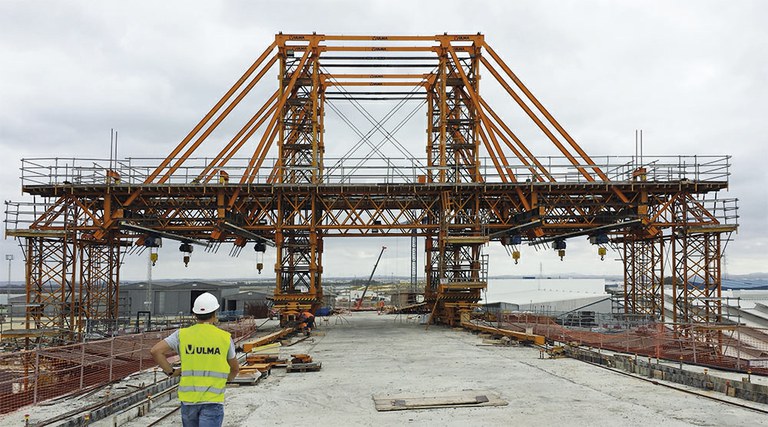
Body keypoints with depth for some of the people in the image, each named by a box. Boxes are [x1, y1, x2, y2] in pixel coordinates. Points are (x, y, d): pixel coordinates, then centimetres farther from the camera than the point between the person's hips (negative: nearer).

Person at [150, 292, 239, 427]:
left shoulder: (182, 334, 1)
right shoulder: (224, 337, -1)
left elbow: (155, 351, -7)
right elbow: (235, 368, 12)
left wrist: (171, 372, 3)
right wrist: (227, 379, 31)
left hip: (188, 397, 3)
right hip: (213, 400, -3)